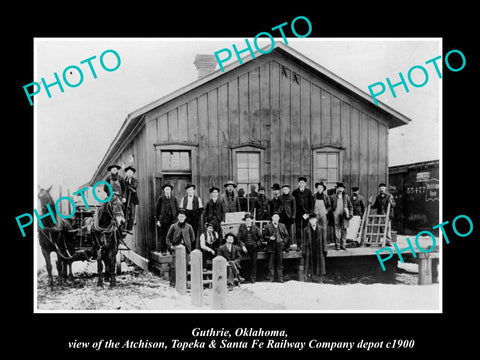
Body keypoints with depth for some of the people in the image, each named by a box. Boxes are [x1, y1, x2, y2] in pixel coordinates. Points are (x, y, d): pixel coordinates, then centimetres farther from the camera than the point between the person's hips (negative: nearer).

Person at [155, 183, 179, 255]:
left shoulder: (174, 198, 9)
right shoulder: (161, 198, 1)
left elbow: (177, 209, 13)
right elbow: (157, 209, 2)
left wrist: (176, 218, 5)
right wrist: (158, 220, -3)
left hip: (172, 219, 2)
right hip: (163, 220, -2)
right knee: (163, 235, 1)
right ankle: (163, 250, 9)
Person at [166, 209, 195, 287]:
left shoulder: (189, 227, 9)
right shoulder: (173, 226, 6)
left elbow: (192, 238, 18)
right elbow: (168, 237, 11)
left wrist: (188, 244, 8)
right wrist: (170, 245, 0)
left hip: (185, 249, 1)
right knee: (174, 266, -8)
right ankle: (172, 282, -1)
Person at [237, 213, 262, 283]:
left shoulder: (255, 227, 6)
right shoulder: (241, 228, 3)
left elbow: (260, 237, 12)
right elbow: (239, 238, 1)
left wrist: (258, 244, 0)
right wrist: (242, 246, -10)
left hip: (254, 247, 1)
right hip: (246, 247, -1)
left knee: (253, 263, 0)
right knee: (249, 263, -6)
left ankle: (253, 279, 5)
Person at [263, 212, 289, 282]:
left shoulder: (282, 226, 13)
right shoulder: (268, 226, 5)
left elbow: (286, 235, 15)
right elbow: (264, 236, 6)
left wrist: (284, 242, 4)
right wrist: (269, 238, -11)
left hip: (280, 246, 2)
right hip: (271, 246, -2)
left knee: (280, 262, 3)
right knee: (271, 263, -2)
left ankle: (280, 278, 8)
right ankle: (271, 278, 3)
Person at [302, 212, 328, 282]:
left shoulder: (320, 229, 5)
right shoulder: (306, 230, 1)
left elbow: (324, 240, 7)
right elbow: (304, 241, 3)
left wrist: (325, 250, 3)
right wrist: (303, 252, 0)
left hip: (319, 250, 1)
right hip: (310, 251, -1)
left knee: (320, 266, 5)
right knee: (310, 266, 2)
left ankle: (321, 281, 16)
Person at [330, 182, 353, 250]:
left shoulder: (346, 197, 10)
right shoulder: (333, 197, 5)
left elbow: (350, 206, 12)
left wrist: (350, 215, 1)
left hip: (344, 216, 2)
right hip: (336, 216, -2)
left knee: (344, 231, 3)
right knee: (337, 231, -1)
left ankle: (342, 245, 11)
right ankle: (337, 245, 5)